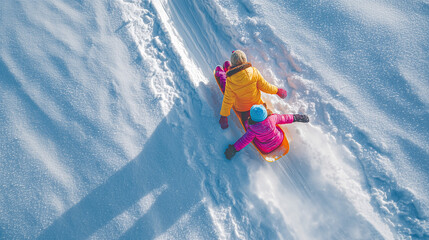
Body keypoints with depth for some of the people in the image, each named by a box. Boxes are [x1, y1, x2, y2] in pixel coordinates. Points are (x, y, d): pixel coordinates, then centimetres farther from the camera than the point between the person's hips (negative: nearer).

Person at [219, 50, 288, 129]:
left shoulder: (230, 81, -29)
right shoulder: (254, 72, -27)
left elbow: (228, 100, -21)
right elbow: (264, 86, -15)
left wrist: (223, 116, -7)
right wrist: (276, 90, 4)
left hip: (240, 107, -1)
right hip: (256, 102, 1)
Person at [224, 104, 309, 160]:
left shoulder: (253, 129, -33)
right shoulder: (272, 118, -27)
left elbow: (245, 140, -22)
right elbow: (283, 118, -10)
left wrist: (234, 148, -9)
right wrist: (295, 117, 8)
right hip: (279, 141, 3)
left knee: (247, 123, 1)